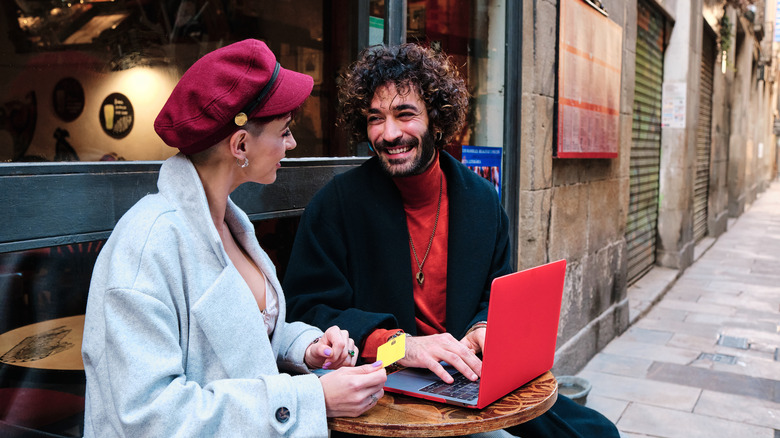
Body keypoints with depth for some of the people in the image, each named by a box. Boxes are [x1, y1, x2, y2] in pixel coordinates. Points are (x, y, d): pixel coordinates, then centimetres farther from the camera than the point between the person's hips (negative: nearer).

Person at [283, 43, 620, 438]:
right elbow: (307, 309, -12)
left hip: (465, 380, 4)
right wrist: (398, 344, -26)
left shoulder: (482, 200, 4)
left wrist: (482, 331, -13)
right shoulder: (337, 202, -8)